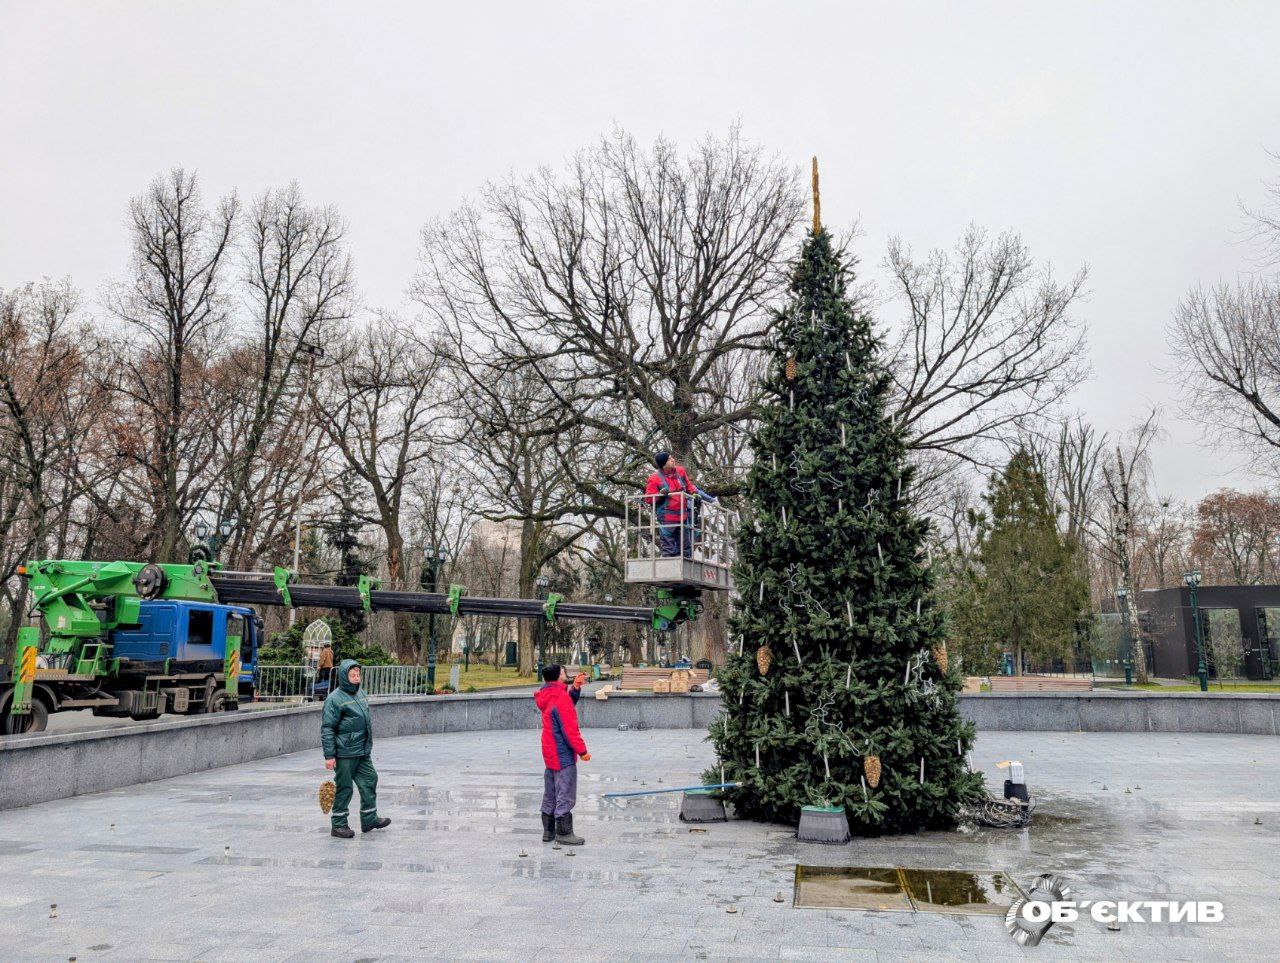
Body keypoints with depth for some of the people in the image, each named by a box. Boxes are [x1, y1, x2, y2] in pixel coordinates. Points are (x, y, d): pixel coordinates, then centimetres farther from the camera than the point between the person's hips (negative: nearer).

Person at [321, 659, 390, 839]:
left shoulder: (360, 693, 11)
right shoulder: (335, 699, -14)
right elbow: (327, 728, -15)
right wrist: (329, 756, -17)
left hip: (363, 752, 8)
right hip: (345, 753, -8)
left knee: (370, 780, 11)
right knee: (344, 788, 2)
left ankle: (369, 819, 23)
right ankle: (338, 825, 15)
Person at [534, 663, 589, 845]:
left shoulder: (548, 696, 4)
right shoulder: (561, 699, -23)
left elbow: (568, 703, 13)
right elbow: (570, 729, -21)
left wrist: (575, 688, -2)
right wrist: (582, 751, -13)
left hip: (550, 754, 9)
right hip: (563, 755, -9)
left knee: (550, 794, 16)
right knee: (565, 795, 0)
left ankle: (548, 831, 24)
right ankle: (564, 834, 7)